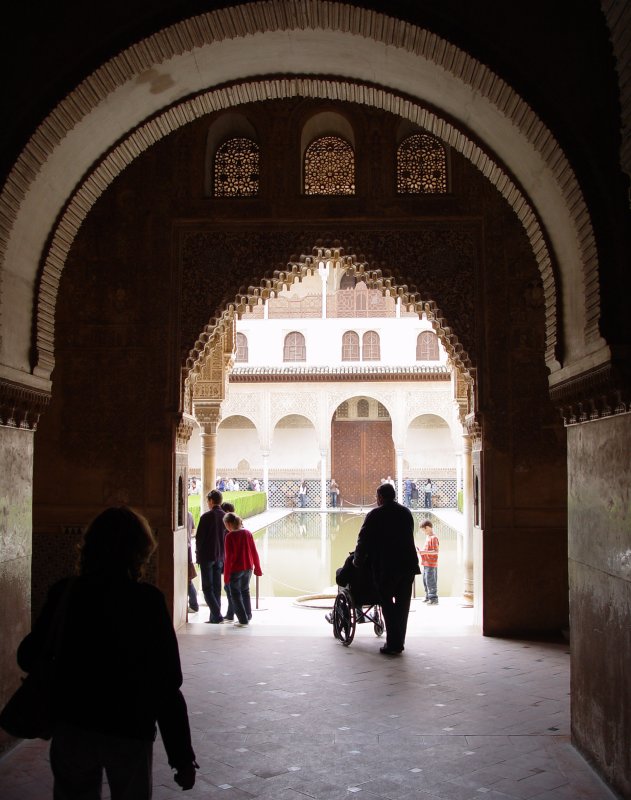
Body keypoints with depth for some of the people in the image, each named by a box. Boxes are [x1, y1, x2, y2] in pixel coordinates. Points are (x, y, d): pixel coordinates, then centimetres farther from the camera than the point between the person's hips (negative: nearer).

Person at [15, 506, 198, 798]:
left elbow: (29, 657, 4)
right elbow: (166, 684, -15)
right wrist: (183, 756, -10)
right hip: (130, 730, -2)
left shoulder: (63, 593, -5)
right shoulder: (147, 601, -14)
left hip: (72, 726, 2)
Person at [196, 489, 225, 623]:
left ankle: (216, 615, -11)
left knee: (207, 587, 0)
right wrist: (223, 554, 12)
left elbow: (199, 538, -10)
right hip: (220, 557, 5)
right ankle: (215, 617, 11)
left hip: (207, 556, -5)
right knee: (217, 588, 11)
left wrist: (199, 554, 2)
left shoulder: (206, 517, -12)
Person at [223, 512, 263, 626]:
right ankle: (248, 616, 29)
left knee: (235, 594, 8)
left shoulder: (229, 536, -14)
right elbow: (254, 552, 5)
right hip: (248, 568, 6)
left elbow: (228, 557, -15)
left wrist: (226, 575, -10)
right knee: (245, 590, 22)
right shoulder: (248, 533, 1)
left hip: (235, 569, -6)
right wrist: (257, 568, 15)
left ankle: (243, 620, 6)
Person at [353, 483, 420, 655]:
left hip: (386, 566, -5)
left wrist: (358, 561, 11)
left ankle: (392, 644, -3)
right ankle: (399, 642, 16)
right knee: (402, 604, 12)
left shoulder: (375, 515, -5)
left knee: (387, 604, 2)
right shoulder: (406, 512, 11)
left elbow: (364, 540, -4)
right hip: (408, 564, 5)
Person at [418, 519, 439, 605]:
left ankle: (434, 599, -2)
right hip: (426, 563, 10)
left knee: (430, 581, -7)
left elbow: (436, 551, -20)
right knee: (425, 581, 17)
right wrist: (421, 551, 8)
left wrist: (424, 552, -23)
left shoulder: (433, 538, -15)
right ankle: (428, 597, 27)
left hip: (431, 564, -10)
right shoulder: (427, 536, 14)